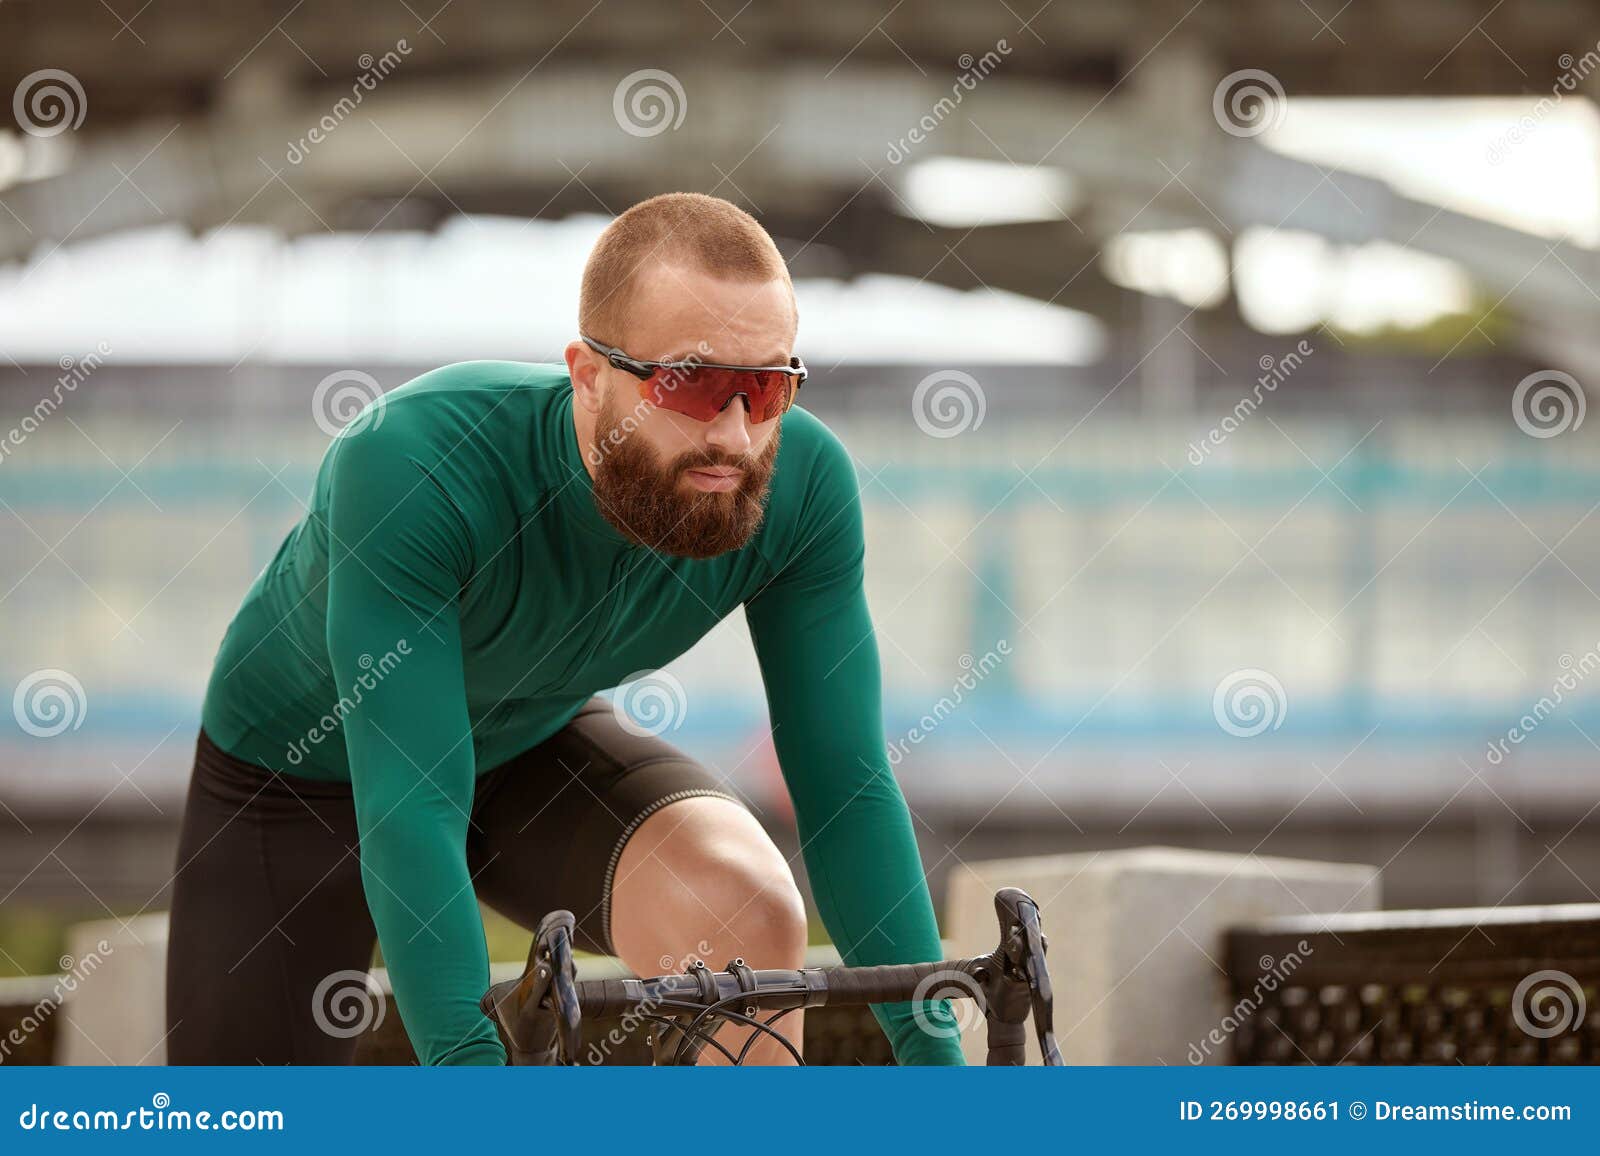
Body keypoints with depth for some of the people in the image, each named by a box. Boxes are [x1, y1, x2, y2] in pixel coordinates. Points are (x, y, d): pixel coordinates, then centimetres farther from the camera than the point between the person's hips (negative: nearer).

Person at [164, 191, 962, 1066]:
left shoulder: (800, 484, -27)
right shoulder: (412, 464, -39)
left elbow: (847, 784, -22)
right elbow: (410, 811, -42)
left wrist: (936, 1059, -28)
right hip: (304, 764, -2)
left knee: (748, 917, -29)